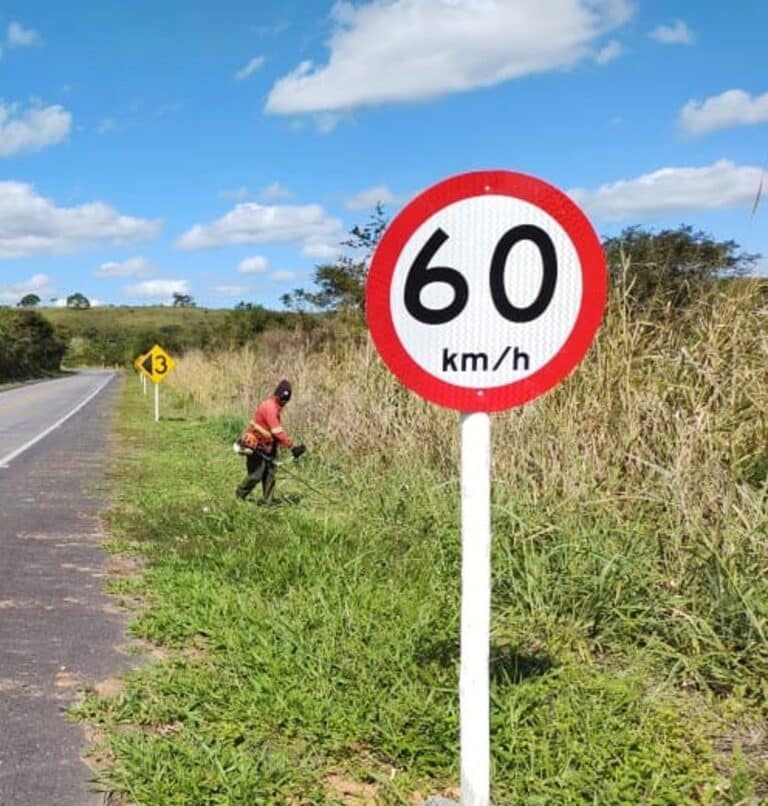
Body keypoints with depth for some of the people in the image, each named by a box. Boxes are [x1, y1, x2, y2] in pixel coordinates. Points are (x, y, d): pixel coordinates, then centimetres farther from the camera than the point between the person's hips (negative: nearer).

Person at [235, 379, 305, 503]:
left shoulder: (275, 406, 10)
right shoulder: (270, 407, -21)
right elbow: (277, 431, -27)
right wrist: (292, 447, -28)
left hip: (266, 447, 9)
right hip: (255, 446, -9)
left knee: (270, 474, 3)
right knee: (256, 475, -3)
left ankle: (268, 502, 5)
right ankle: (239, 495, 18)